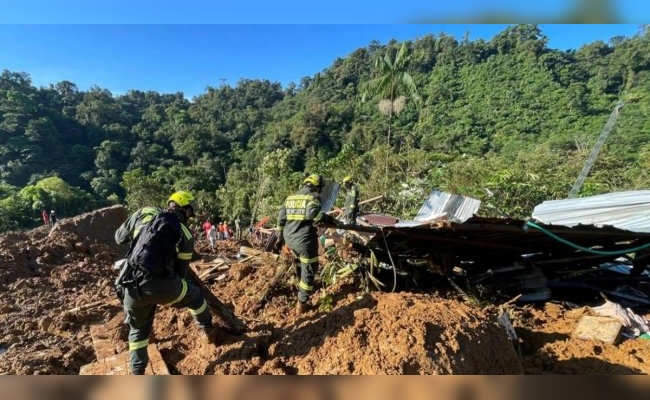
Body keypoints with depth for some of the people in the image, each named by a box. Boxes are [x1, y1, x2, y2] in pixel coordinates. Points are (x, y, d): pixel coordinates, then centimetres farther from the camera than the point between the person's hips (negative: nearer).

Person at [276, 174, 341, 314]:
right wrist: (330, 219, -21)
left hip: (289, 239, 7)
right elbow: (312, 213, -27)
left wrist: (281, 237, 22)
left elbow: (281, 219, 14)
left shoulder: (290, 197, 14)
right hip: (305, 240, -7)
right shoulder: (313, 197, -6)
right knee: (308, 272, 8)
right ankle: (301, 304, 16)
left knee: (302, 265, 31)